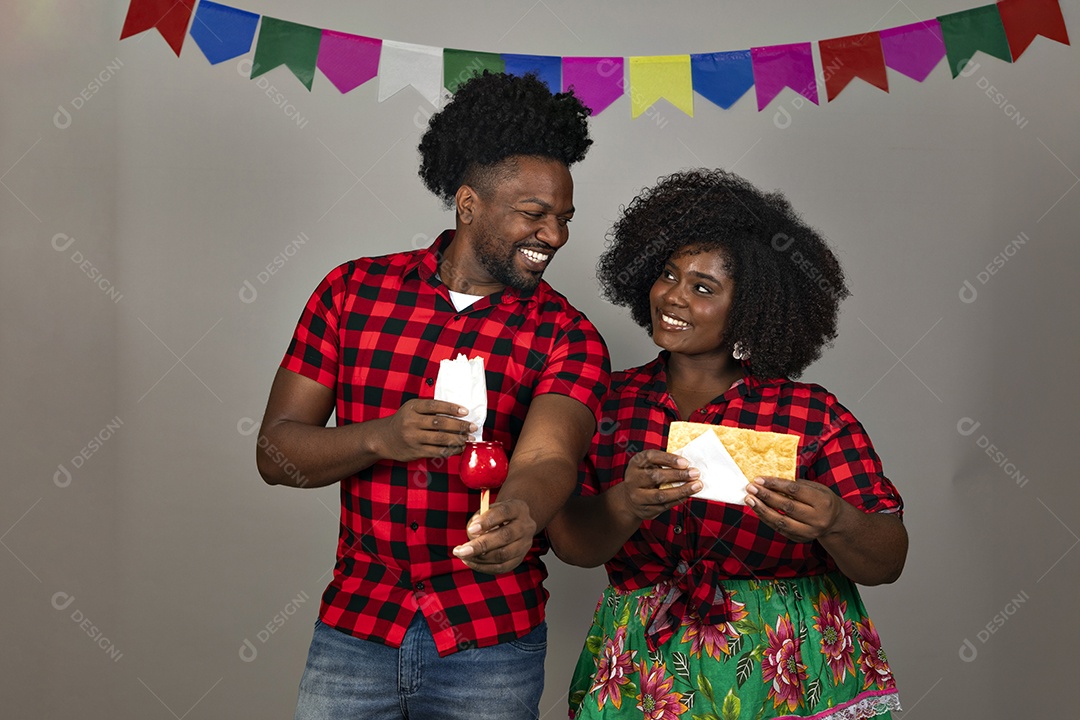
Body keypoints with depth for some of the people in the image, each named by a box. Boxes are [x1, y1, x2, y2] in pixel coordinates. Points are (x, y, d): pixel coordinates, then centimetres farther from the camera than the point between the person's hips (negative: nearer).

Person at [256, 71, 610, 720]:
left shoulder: (568, 337, -5)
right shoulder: (355, 290, 0)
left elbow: (547, 459, -22)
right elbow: (275, 452, -2)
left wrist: (519, 517, -45)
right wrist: (381, 438, -21)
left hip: (490, 647, -1)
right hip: (353, 626, 1)